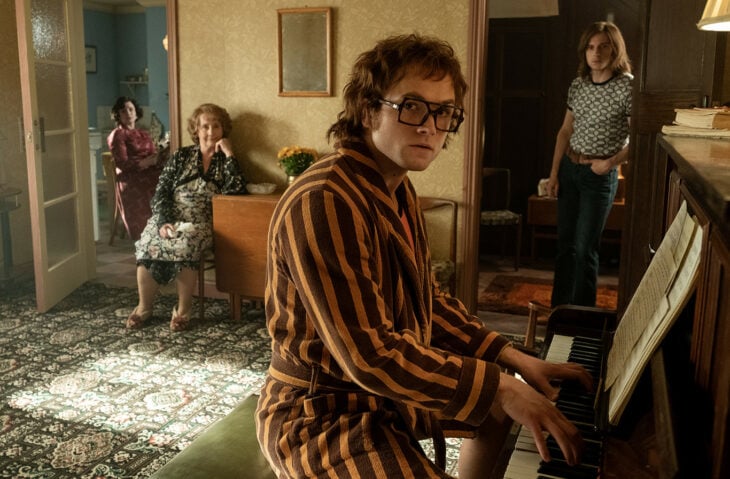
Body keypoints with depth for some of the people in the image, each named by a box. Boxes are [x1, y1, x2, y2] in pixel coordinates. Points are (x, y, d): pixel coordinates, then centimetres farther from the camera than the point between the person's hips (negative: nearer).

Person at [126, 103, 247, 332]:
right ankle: (144, 306, -9)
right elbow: (161, 192, 2)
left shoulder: (226, 161, 9)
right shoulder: (181, 156, 11)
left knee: (185, 245, -36)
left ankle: (183, 309, -20)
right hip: (169, 217, 2)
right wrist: (163, 222, -15)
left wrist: (229, 154, -10)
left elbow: (235, 191, -12)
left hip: (201, 222, -2)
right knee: (148, 245, -30)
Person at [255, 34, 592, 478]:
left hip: (388, 386, 10)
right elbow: (370, 355, -30)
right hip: (323, 415, -9)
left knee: (507, 414, 22)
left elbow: (427, 301, 9)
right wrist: (498, 387, -26)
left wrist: (514, 359, 0)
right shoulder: (324, 203, -28)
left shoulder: (398, 190, 5)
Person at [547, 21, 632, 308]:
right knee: (565, 244, 12)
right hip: (568, 169, 6)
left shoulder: (627, 86, -12)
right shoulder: (577, 85, 5)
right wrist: (554, 173, 7)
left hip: (599, 176, -5)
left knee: (585, 249, -2)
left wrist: (610, 163, -17)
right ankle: (559, 309, 23)